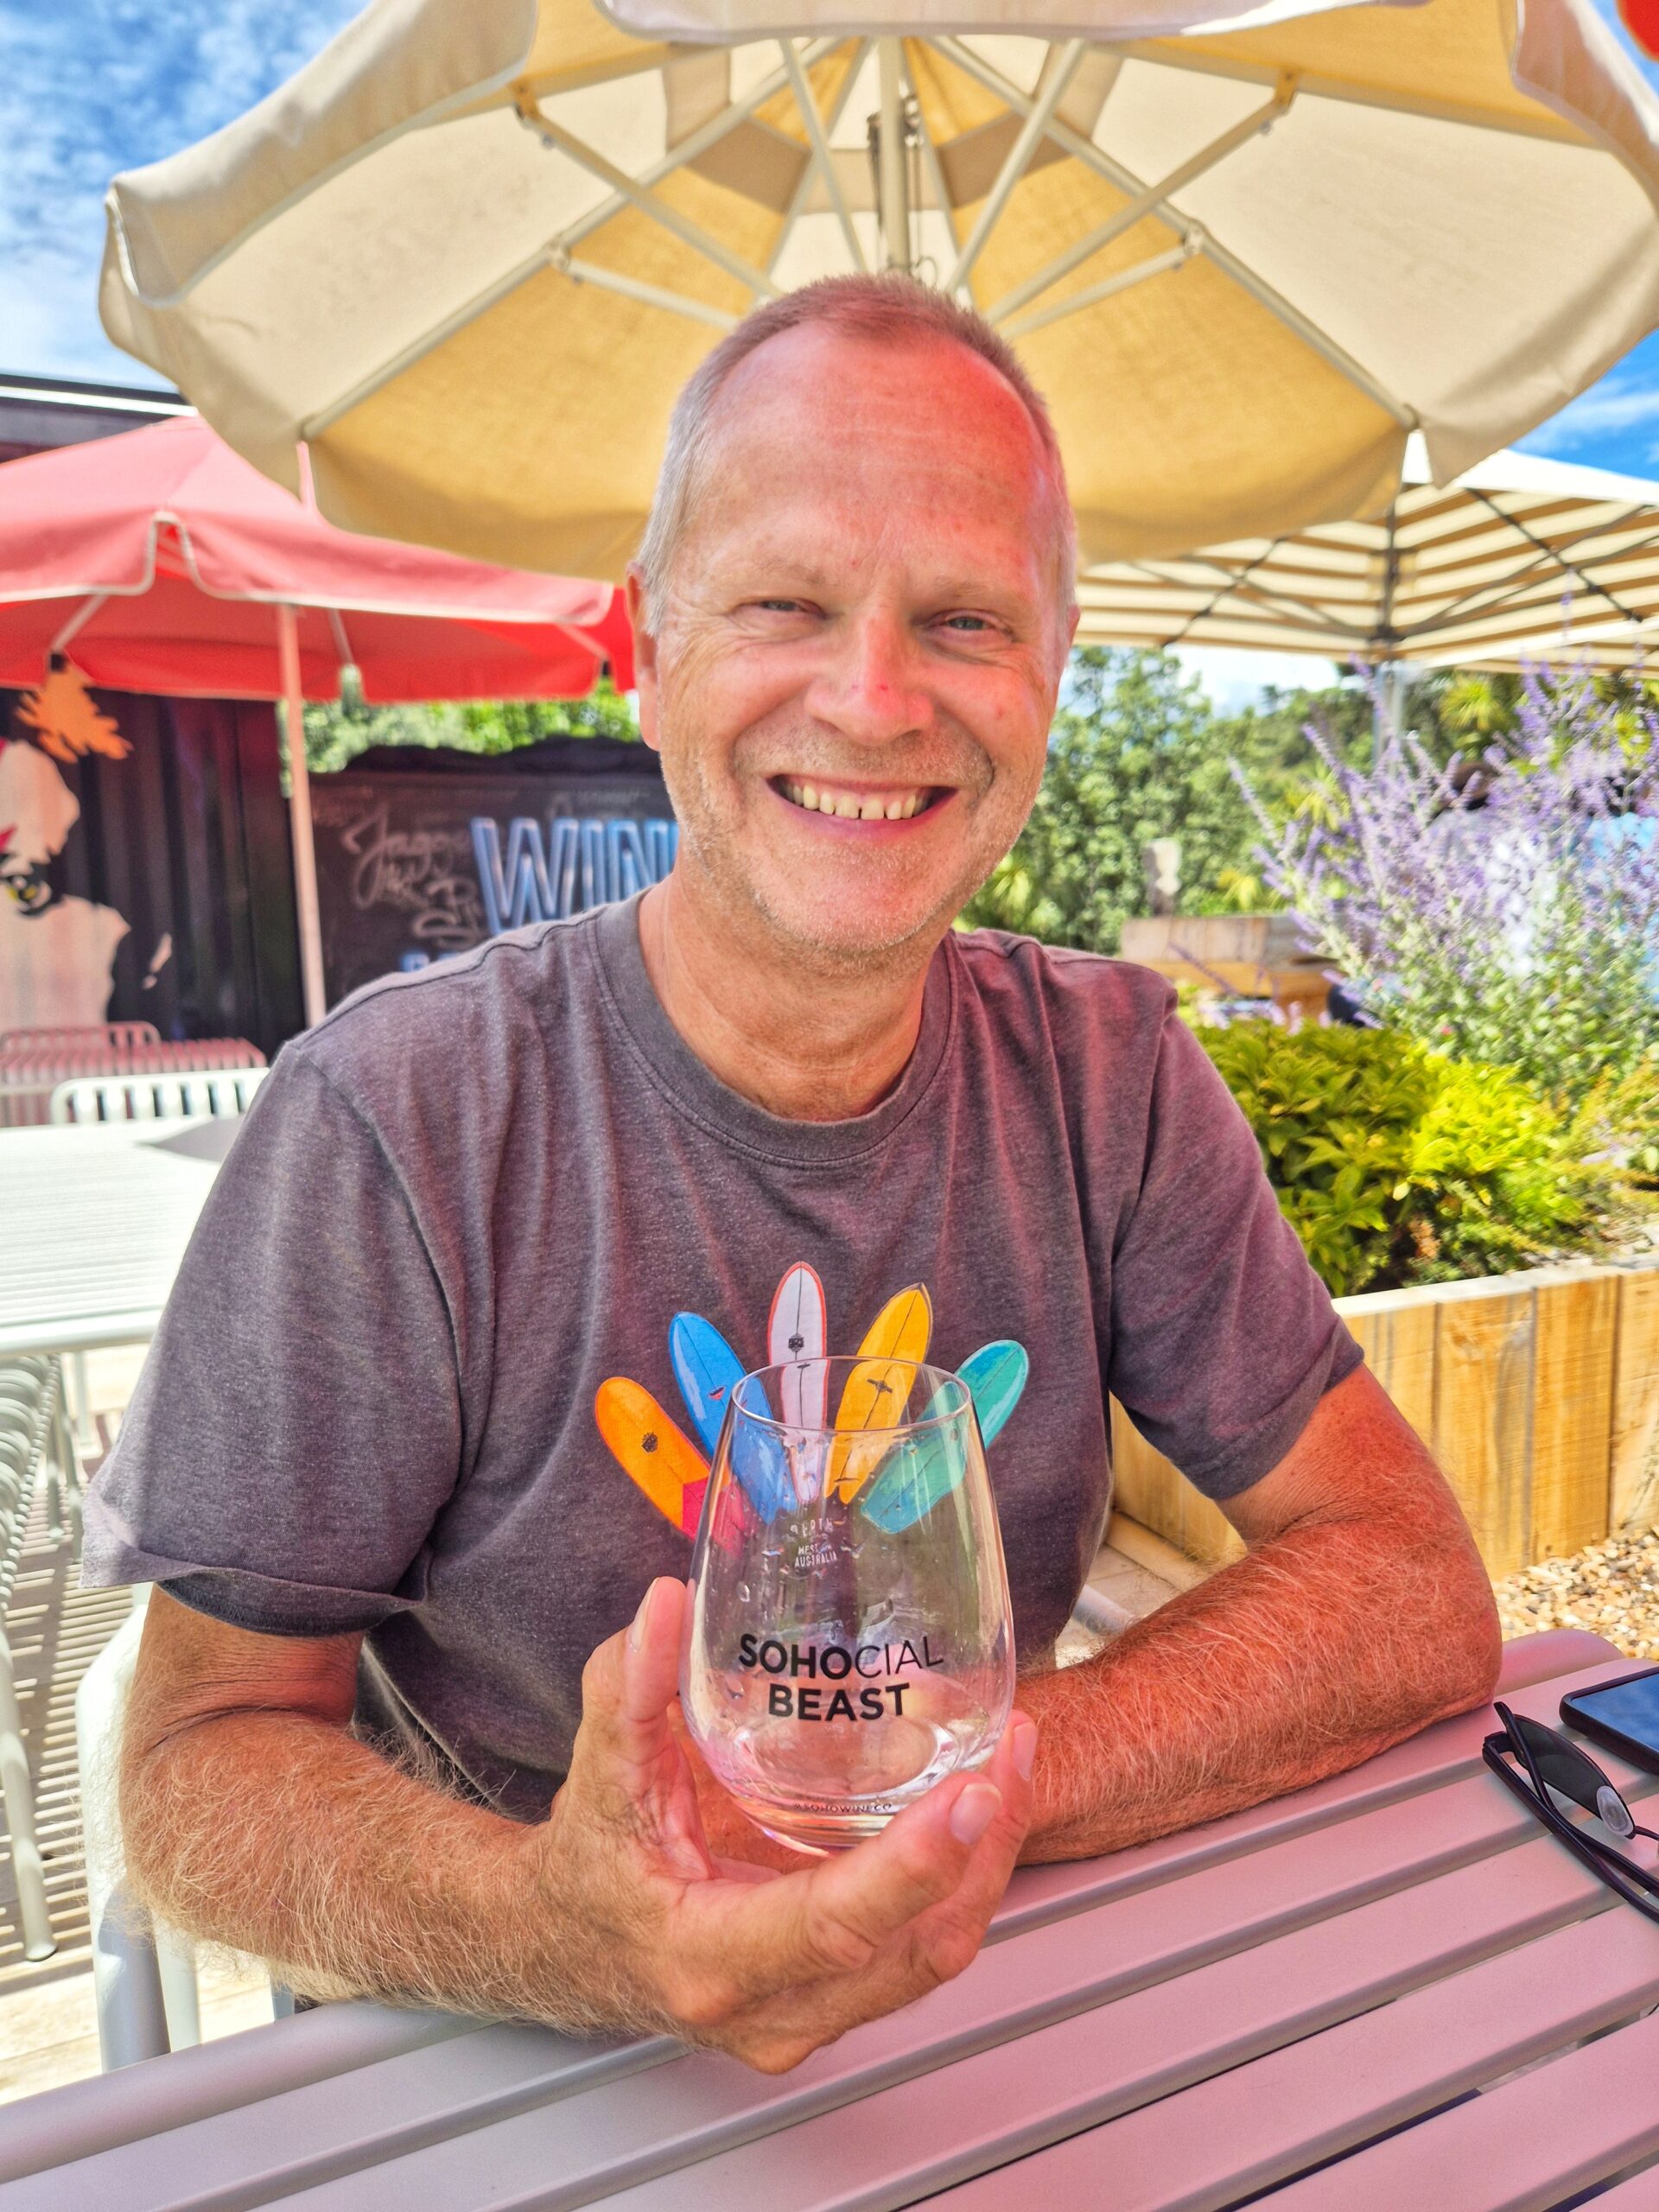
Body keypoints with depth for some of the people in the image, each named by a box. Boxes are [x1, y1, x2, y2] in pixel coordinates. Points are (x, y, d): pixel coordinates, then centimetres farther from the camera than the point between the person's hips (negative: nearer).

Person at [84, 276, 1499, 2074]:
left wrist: (949, 1801, -22)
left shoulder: (1105, 1073, -8)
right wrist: (555, 1927, -31)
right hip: (509, 2074, -2)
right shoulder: (395, 1122, -18)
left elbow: (1415, 1589, -9)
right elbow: (205, 1753, -11)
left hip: (993, 2024, 3)